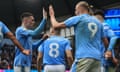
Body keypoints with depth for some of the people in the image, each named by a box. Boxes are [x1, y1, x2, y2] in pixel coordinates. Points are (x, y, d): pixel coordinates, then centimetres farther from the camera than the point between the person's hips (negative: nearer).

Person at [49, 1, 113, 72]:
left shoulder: (78, 19, 2)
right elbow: (106, 41, 20)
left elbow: (56, 25, 5)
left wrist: (52, 15, 24)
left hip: (83, 57, -6)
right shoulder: (98, 22, 19)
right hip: (97, 57, 6)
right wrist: (108, 52, 38)